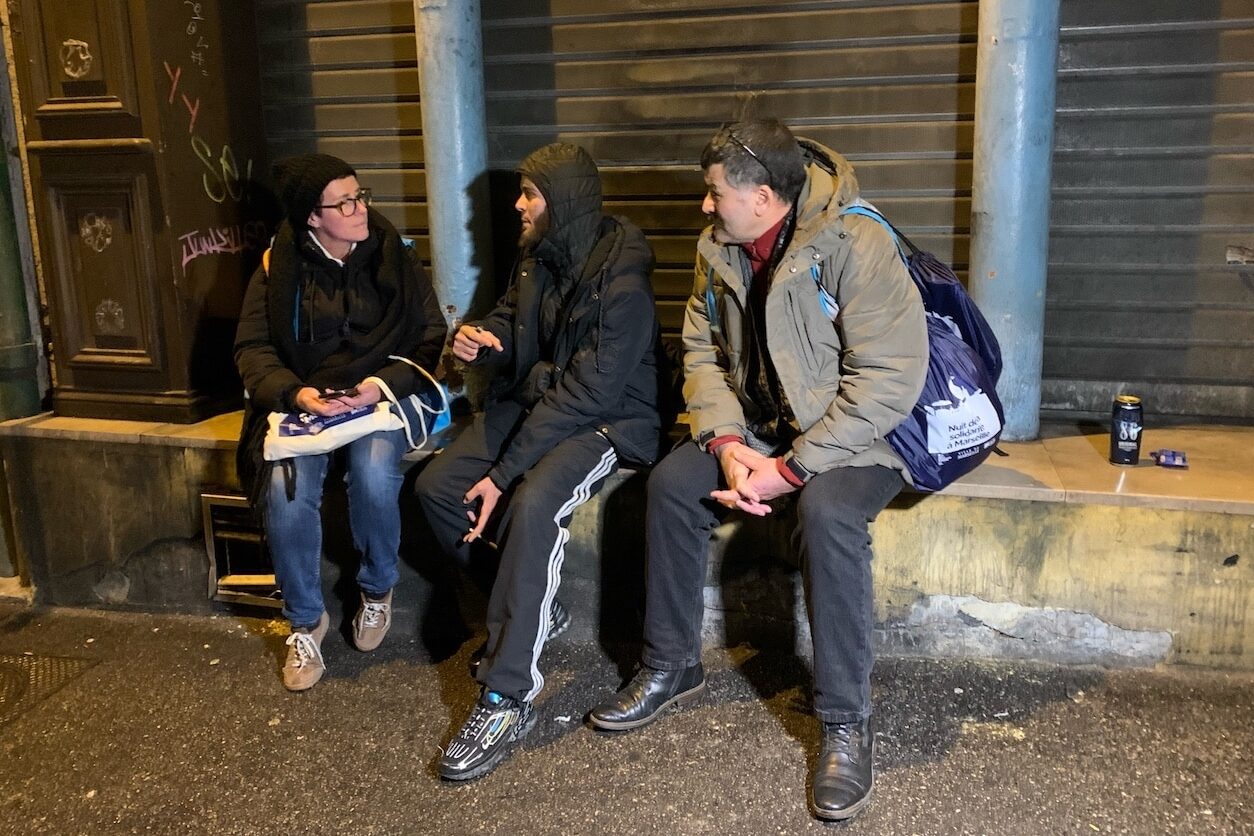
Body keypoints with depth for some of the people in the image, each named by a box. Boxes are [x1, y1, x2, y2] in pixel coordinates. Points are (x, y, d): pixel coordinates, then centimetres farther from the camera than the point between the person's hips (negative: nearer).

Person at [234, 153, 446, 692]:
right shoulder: (278, 267, 2)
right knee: (286, 492, -27)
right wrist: (296, 393, -18)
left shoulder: (394, 258, 1)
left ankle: (377, 590, -1)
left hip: (380, 398, -1)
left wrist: (385, 383, -18)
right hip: (301, 403, 1)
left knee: (374, 476, -32)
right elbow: (252, 348, 2)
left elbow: (431, 342, 0)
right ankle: (305, 621, -2)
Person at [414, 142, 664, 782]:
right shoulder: (539, 255, 3)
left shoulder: (621, 284, -22)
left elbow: (585, 393, -26)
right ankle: (531, 610, 10)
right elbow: (512, 316, 20)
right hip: (533, 401, 9)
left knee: (532, 505, -34)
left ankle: (506, 699, -26)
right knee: (436, 485, -8)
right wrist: (480, 337, -6)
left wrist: (503, 474, -26)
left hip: (607, 418, -8)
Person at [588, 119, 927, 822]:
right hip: (761, 428, 7)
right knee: (671, 483, -12)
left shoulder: (855, 245, -24)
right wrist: (727, 442, -15)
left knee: (828, 514, -35)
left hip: (861, 435, -6)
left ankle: (848, 723, -20)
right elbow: (703, 350, 3)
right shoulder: (721, 249, 0)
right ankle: (673, 667, 7)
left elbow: (889, 380, -27)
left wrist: (791, 469, -27)